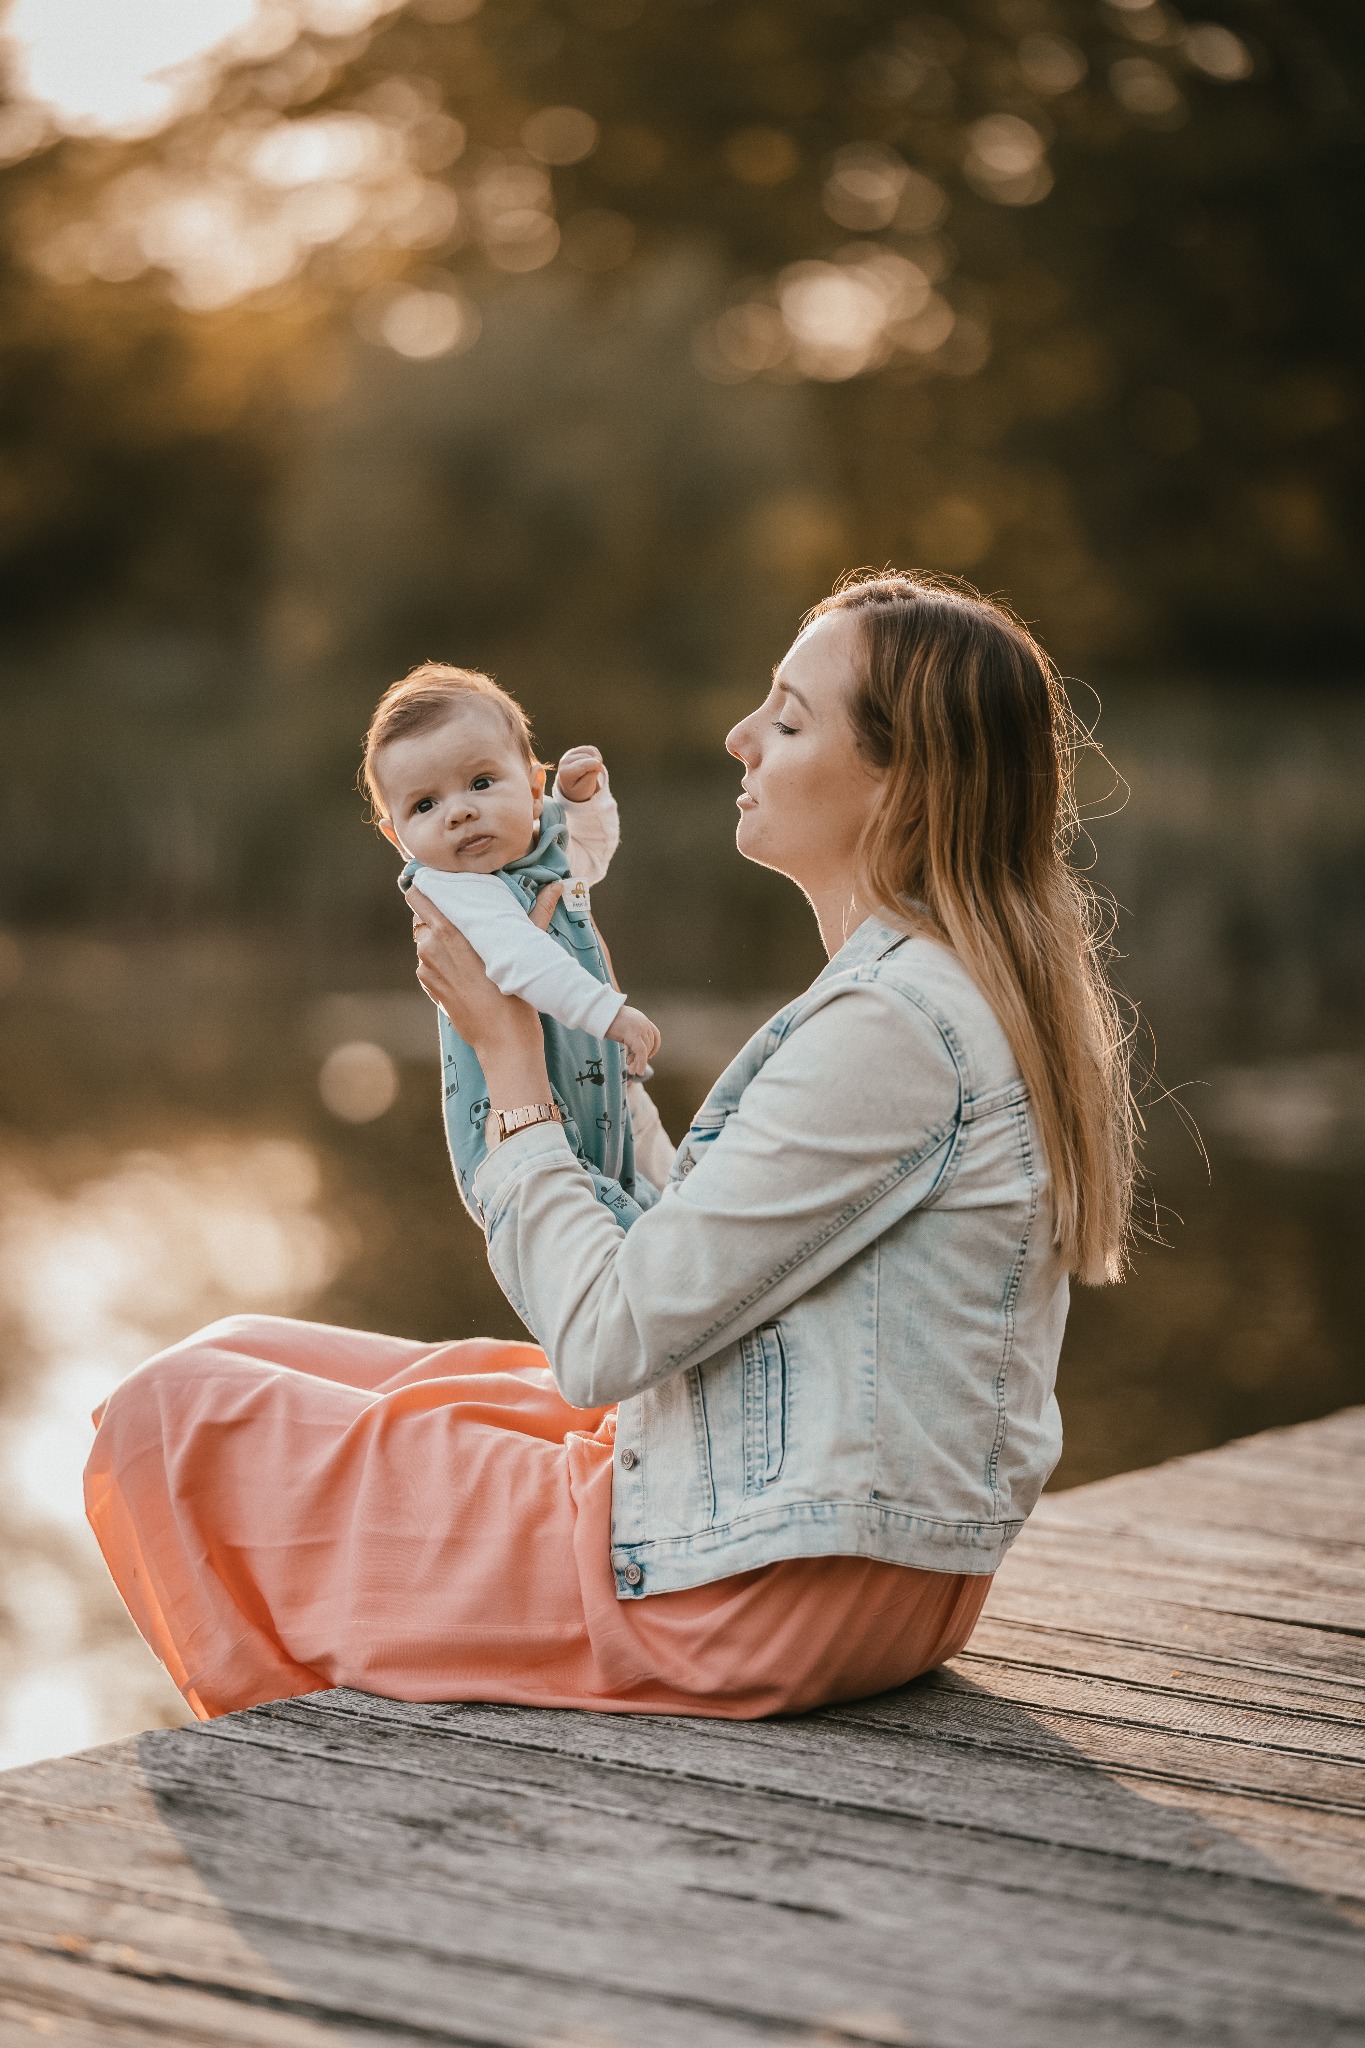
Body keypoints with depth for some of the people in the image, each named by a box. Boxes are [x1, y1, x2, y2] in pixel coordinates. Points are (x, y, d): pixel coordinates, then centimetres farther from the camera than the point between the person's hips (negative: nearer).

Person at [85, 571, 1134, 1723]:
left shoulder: (894, 1023, -22)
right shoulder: (979, 988, 10)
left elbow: (608, 1341, -21)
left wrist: (510, 1055, -9)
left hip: (764, 1594, -11)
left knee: (173, 1418, -3)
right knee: (241, 1358, 19)